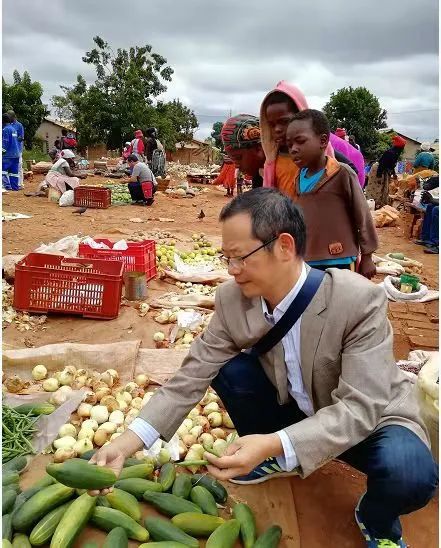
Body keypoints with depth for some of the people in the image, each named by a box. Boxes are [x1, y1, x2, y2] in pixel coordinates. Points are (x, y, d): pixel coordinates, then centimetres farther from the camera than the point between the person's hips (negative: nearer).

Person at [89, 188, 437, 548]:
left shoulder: (360, 300, -31)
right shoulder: (233, 298, -19)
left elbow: (361, 406, -33)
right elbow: (191, 378, -15)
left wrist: (275, 444, -45)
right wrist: (126, 444, -24)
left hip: (371, 417, -3)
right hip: (295, 410, 4)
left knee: (411, 475, -33)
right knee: (229, 369, -18)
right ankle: (273, 462, 11)